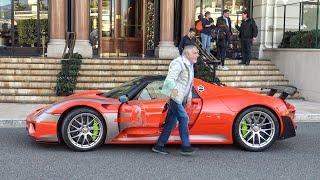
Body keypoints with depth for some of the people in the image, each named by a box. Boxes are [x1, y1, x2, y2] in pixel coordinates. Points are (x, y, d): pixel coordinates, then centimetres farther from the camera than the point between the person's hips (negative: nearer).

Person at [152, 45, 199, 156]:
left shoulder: (190, 65, 19)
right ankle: (185, 146, -6)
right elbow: (170, 78, -25)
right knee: (183, 118, -12)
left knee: (171, 122, 9)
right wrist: (174, 89, -39)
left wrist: (189, 97, 18)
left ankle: (159, 146, 15)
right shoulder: (178, 63, -13)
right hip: (173, 96, -10)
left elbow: (189, 83, 28)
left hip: (180, 98, 10)